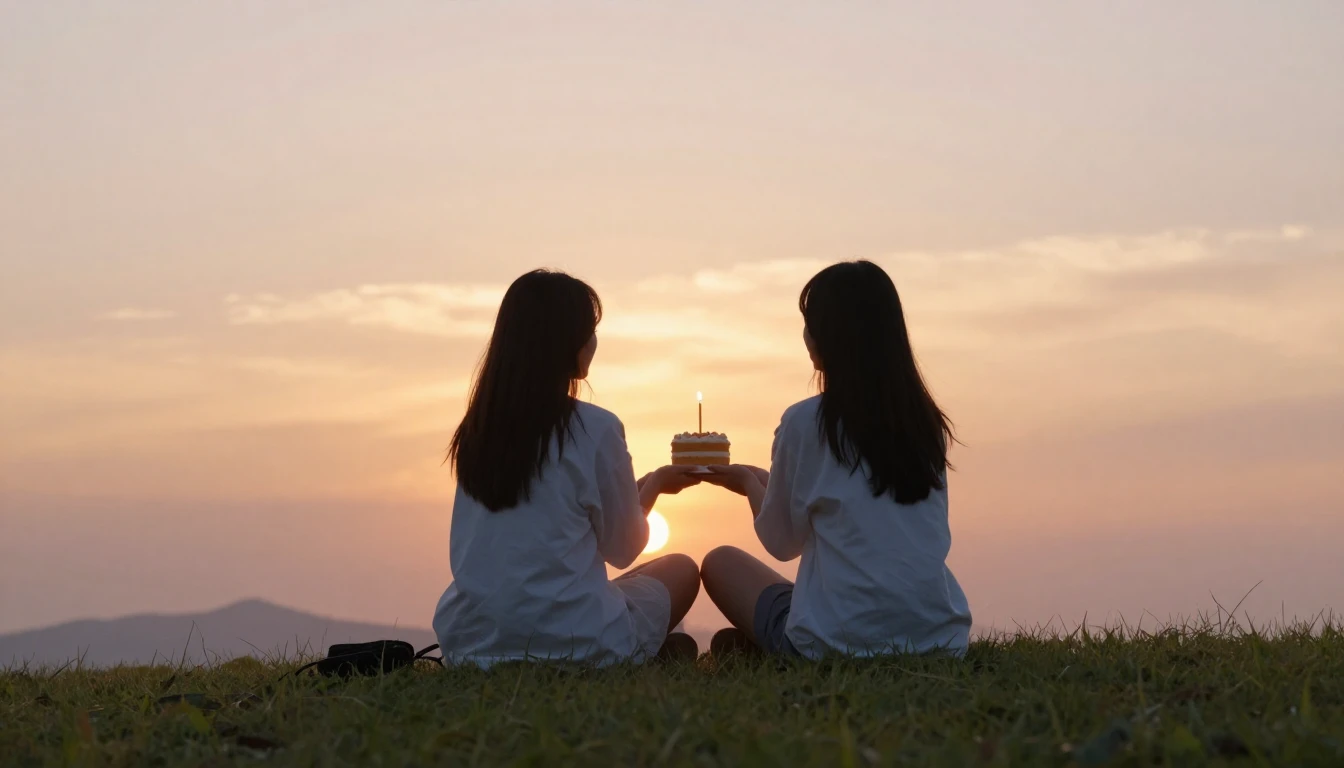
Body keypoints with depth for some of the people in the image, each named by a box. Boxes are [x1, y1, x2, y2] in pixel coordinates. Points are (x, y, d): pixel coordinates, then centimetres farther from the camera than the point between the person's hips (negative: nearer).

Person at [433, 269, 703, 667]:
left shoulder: (477, 429, 4)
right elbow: (623, 549, 3)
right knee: (682, 570, 21)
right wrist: (655, 484, 22)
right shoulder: (596, 429, -11)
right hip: (570, 644, -5)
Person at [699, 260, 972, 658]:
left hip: (838, 641, -5)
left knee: (720, 562, 21)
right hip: (941, 641, 5)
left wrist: (750, 482, 26)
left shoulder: (805, 421, -7)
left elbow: (782, 543, 6)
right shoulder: (926, 423, 7)